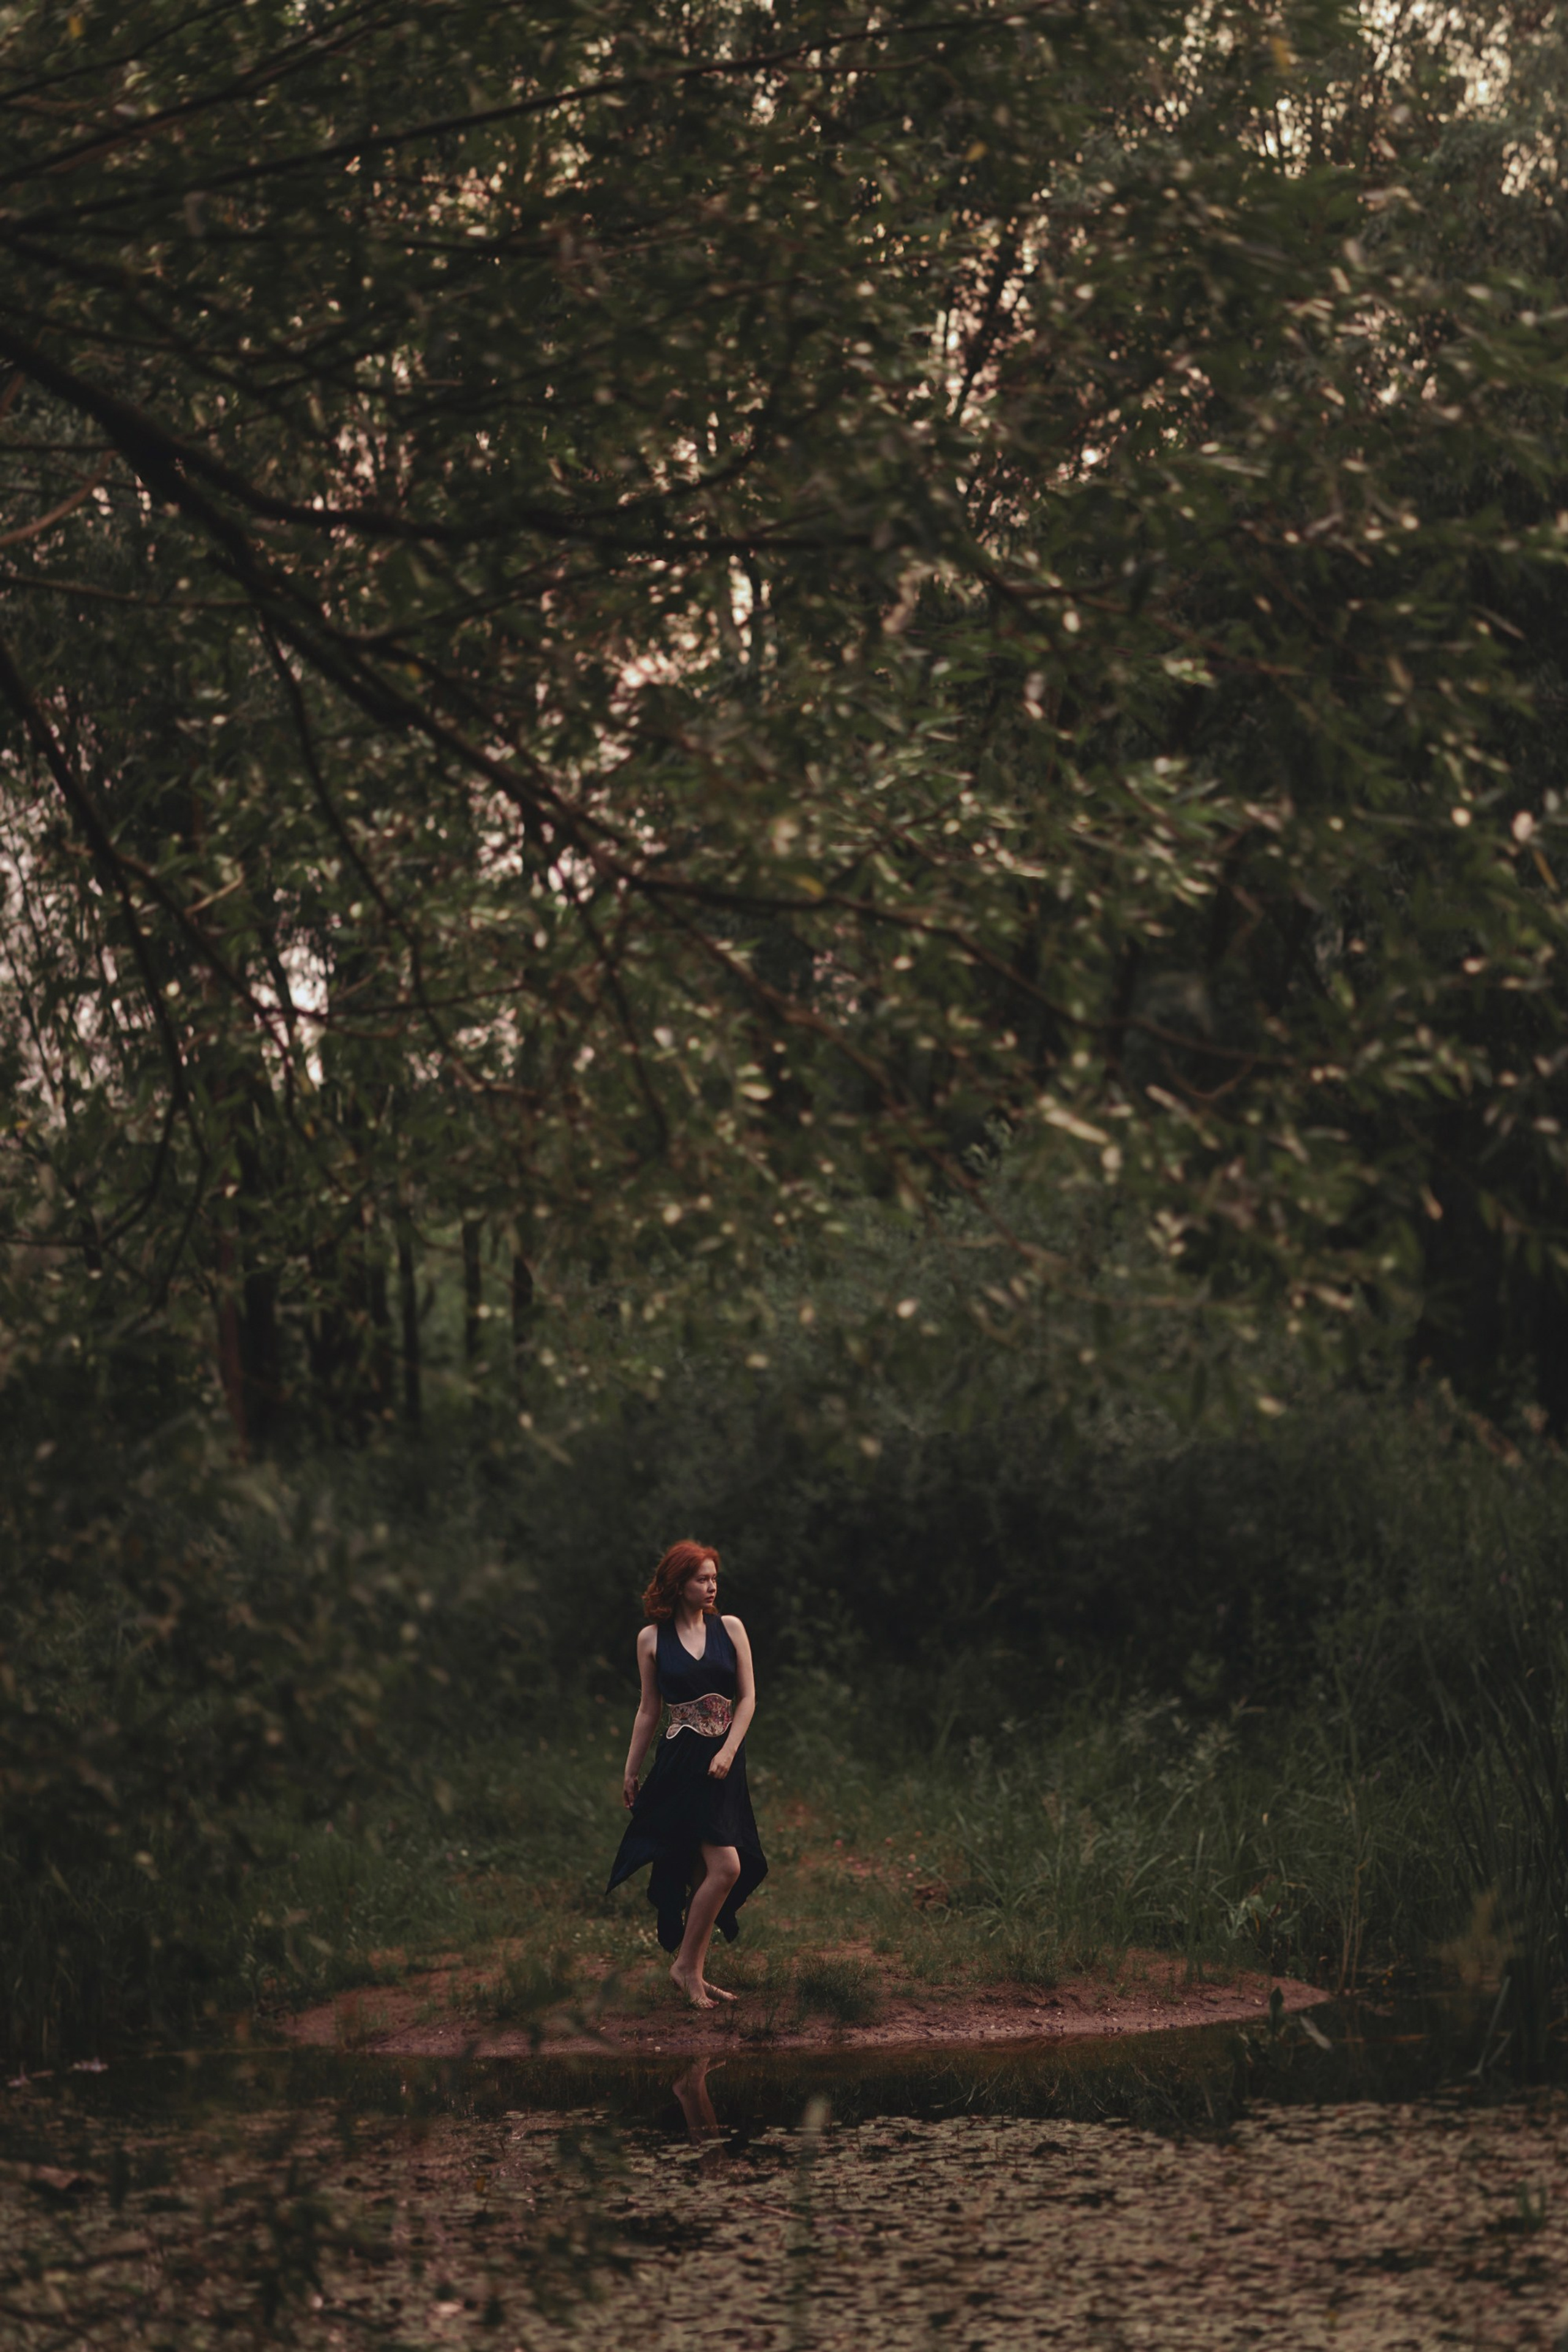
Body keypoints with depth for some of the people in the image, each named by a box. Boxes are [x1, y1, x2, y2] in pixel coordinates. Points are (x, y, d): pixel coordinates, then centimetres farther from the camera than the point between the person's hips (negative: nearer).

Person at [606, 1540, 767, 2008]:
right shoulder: (653, 1638, 0)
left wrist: (728, 1751, -9)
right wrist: (631, 1770, 9)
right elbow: (649, 1709, 7)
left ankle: (694, 1973, 17)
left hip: (724, 1764, 4)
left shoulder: (729, 1628, 5)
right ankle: (687, 1963, -3)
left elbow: (747, 1698, 4)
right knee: (726, 1867, -15)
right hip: (681, 1763, -4)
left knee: (704, 1873, 8)